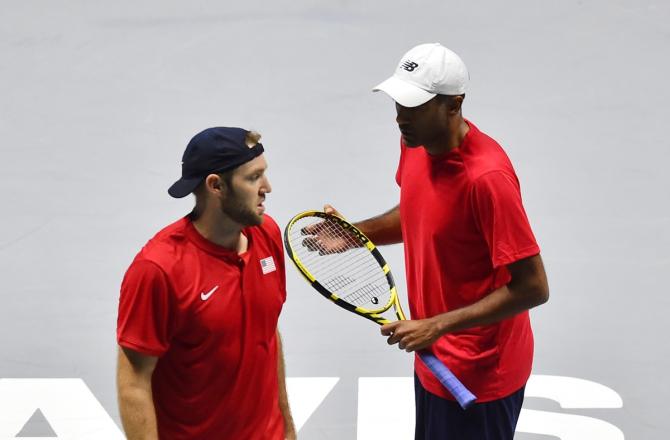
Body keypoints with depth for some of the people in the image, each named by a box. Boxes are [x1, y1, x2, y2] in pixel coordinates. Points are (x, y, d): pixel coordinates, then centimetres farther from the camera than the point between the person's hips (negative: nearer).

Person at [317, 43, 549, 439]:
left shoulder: (487, 176, -29)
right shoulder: (416, 144, -3)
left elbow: (533, 287, -27)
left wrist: (437, 326, -27)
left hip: (479, 375, -8)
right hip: (433, 358, 8)